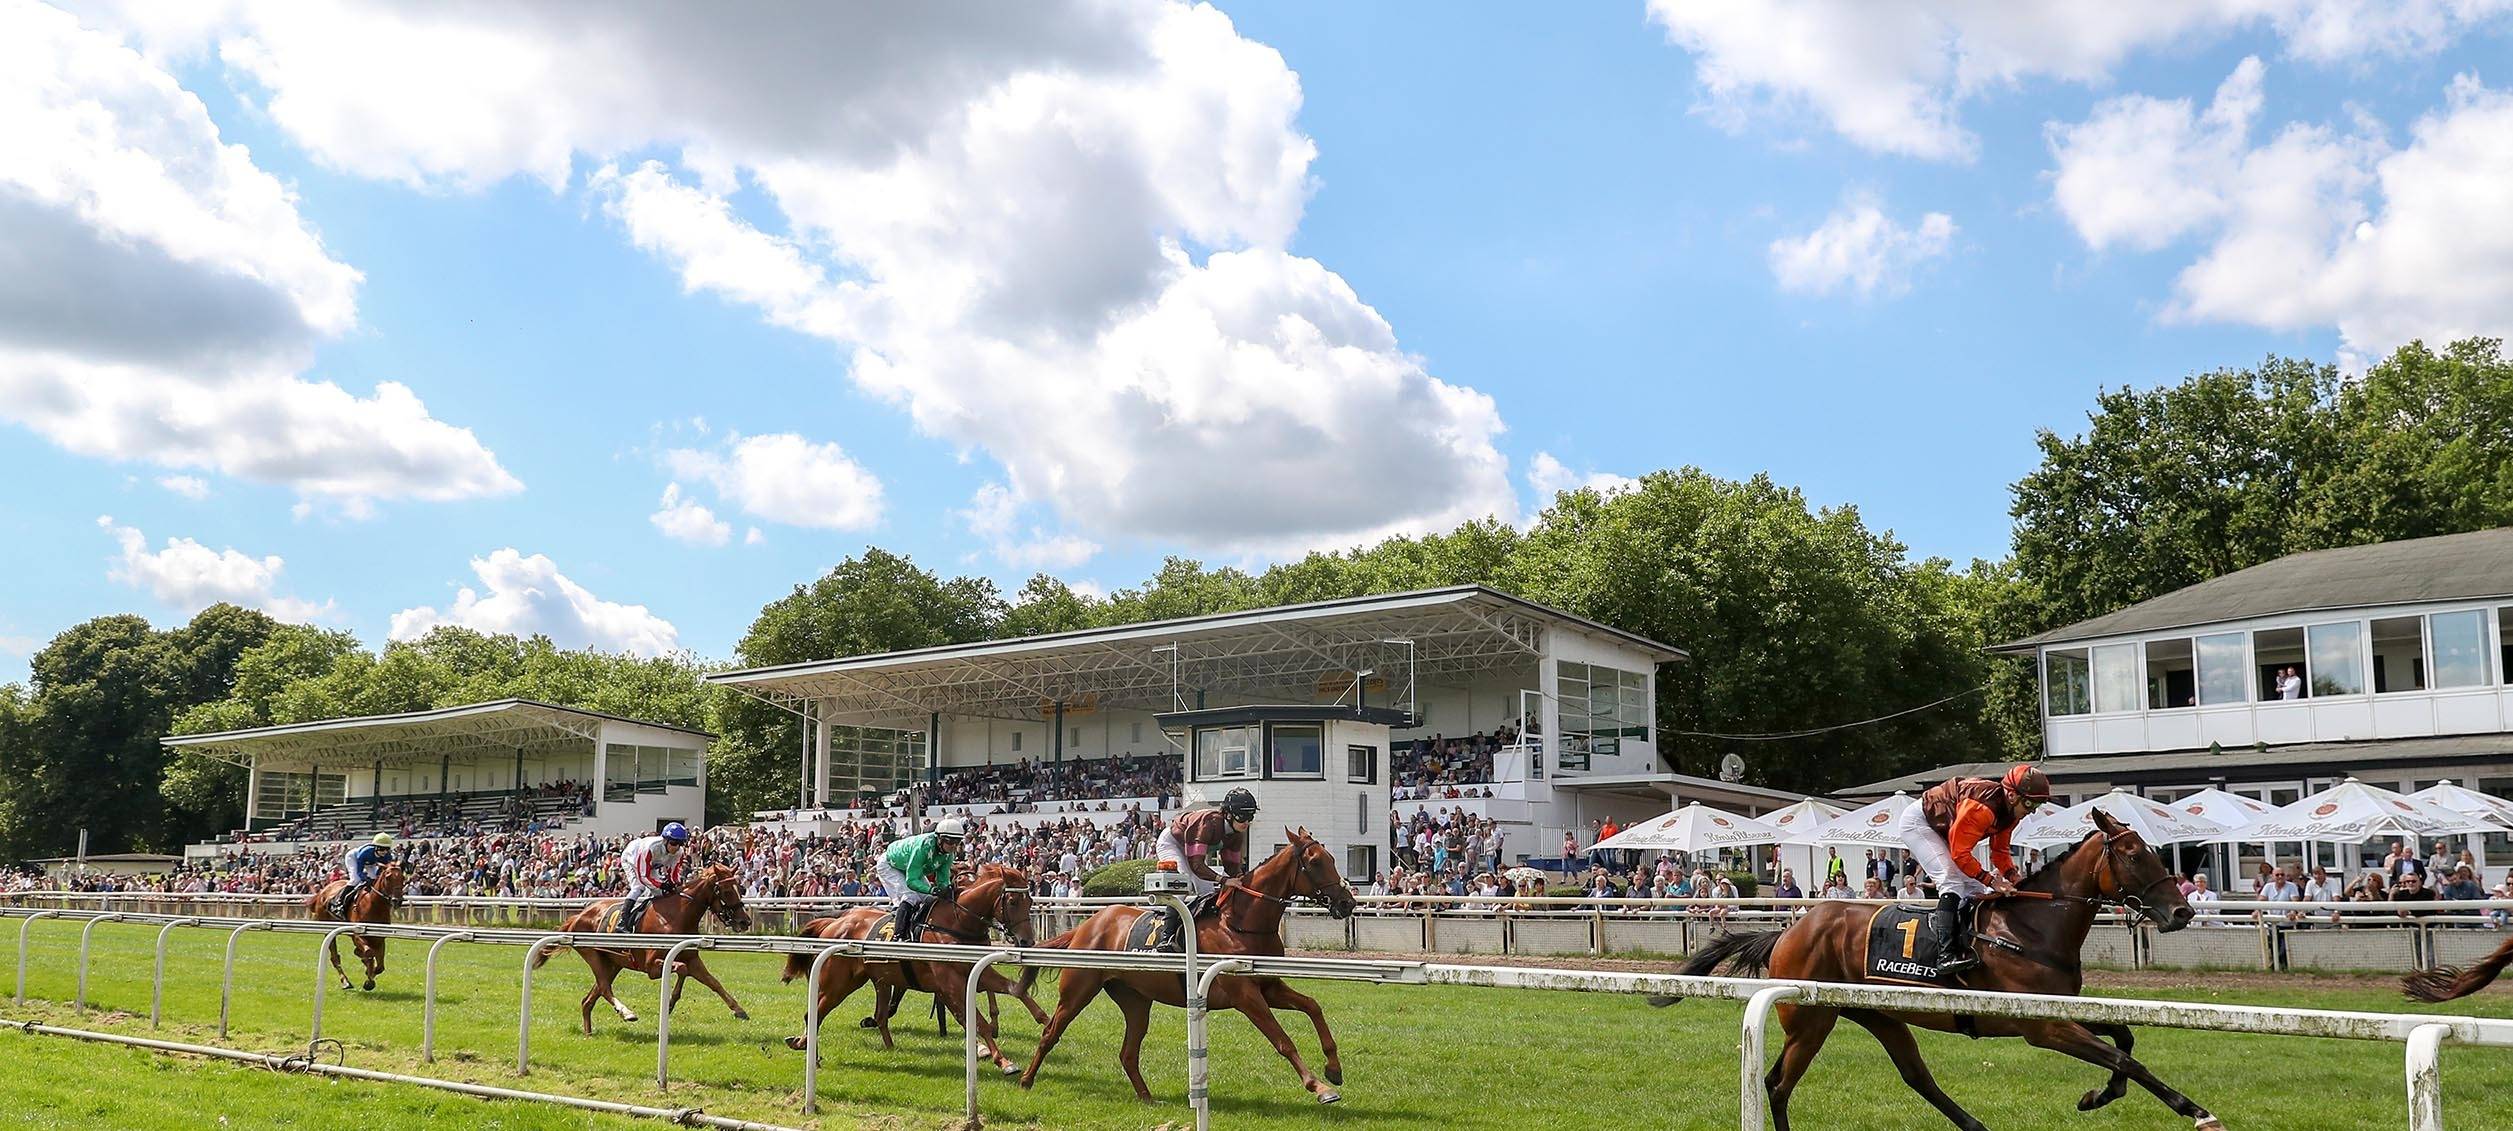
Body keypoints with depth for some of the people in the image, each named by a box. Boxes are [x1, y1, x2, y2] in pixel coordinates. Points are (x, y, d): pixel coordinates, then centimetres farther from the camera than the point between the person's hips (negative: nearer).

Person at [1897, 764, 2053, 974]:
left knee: (1976, 889, 4)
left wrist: (2013, 875, -14)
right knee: (1952, 879, -25)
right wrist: (1990, 879, -31)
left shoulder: (2010, 810, -6)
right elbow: (1960, 853, -32)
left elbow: (2000, 850, 3)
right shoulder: (1981, 807, -36)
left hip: (1943, 829, 11)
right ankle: (1948, 955, -30)